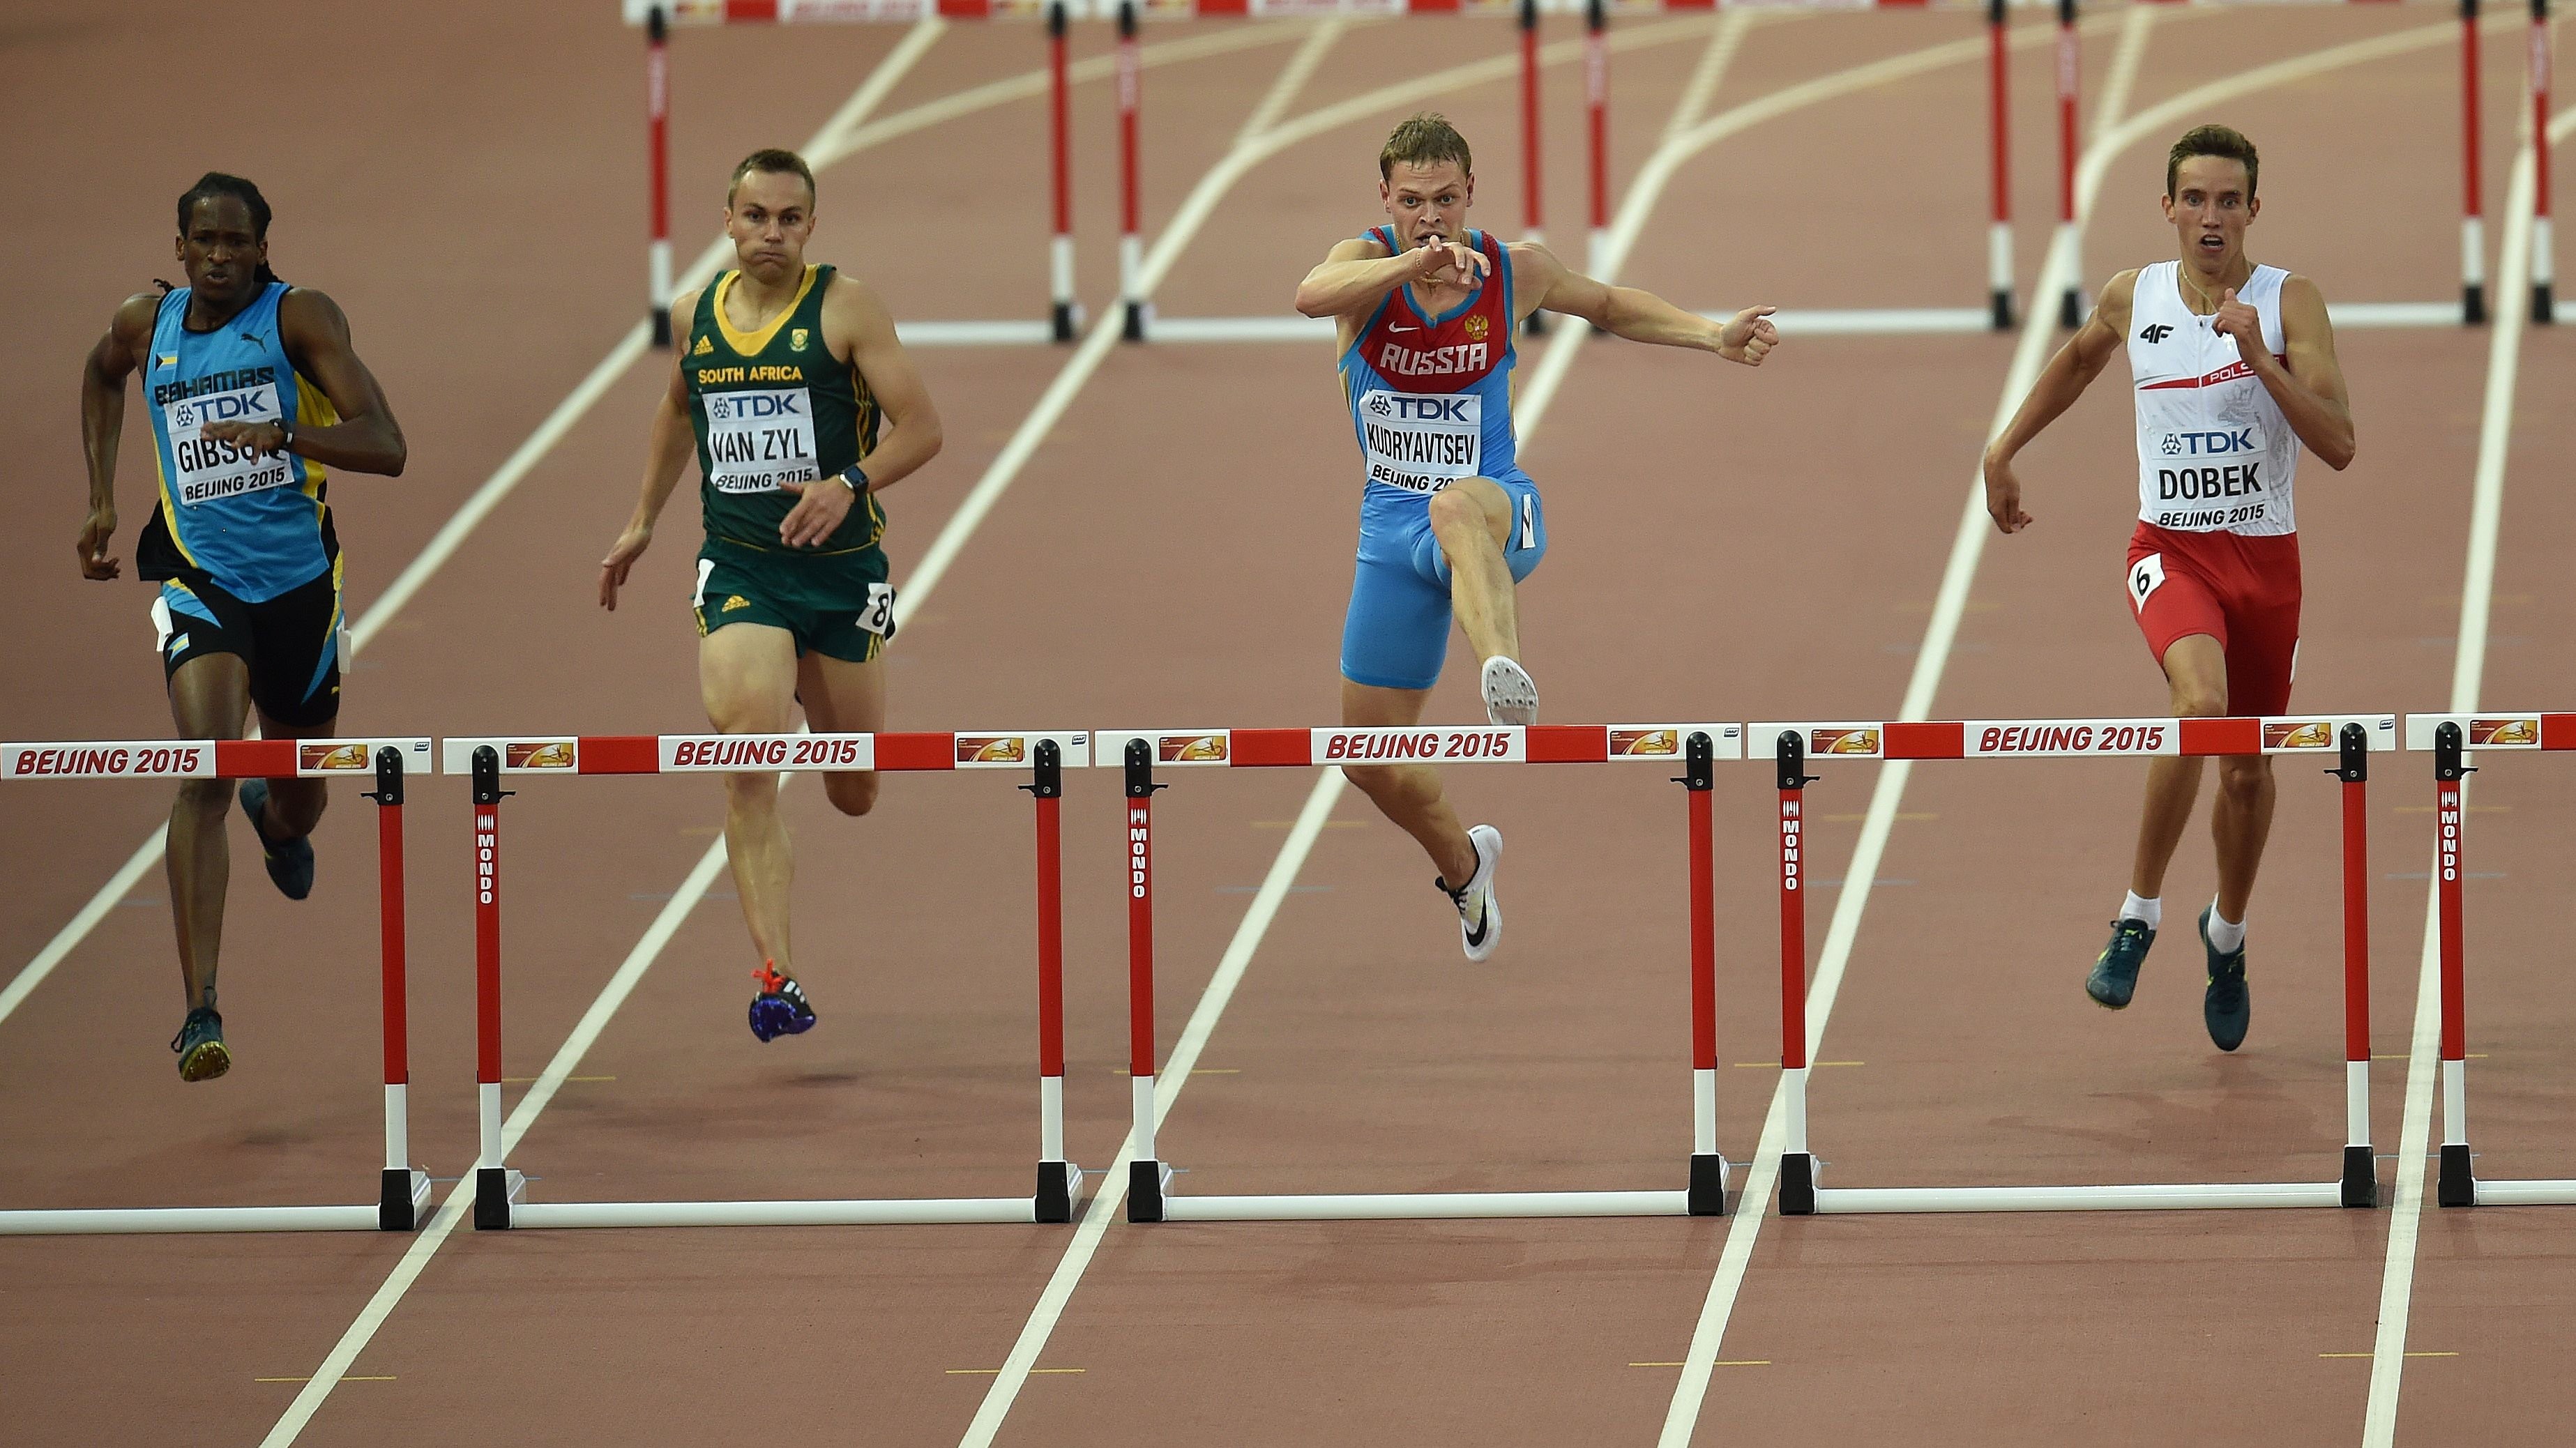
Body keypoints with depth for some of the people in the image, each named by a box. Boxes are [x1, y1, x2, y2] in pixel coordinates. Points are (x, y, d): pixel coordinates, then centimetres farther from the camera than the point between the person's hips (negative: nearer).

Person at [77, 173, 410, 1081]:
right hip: (199, 578, -1)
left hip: (299, 579, 1)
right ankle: (200, 1013, -29)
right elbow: (102, 375, 26)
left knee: (299, 804, 20)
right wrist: (102, 501, 19)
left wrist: (281, 435, -35)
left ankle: (279, 819, 62)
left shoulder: (299, 318, -10)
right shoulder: (146, 325, -1)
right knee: (206, 776, -23)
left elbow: (385, 447, -19)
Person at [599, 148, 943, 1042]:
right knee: (747, 772, -19)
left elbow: (921, 427, -10)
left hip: (840, 566, -1)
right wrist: (642, 522, 26)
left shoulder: (845, 308, -7)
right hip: (739, 569, 1)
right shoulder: (693, 317, 5)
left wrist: (849, 484, -27)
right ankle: (775, 978, -21)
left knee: (853, 796, 14)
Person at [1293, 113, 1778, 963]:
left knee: (1457, 507, -43)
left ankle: (1507, 674, -67)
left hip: (1498, 513, -2)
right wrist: (1415, 263, -48)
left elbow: (1607, 305, 19)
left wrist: (1714, 337, 7)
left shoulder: (1514, 272, -3)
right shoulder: (1368, 263, -8)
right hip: (1394, 534, 2)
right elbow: (1311, 296, -34)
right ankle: (1463, 865, 39)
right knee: (1372, 761, 8)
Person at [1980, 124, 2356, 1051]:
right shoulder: (2132, 298, 0)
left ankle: (2227, 935, 41)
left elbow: (2339, 445, -16)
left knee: (2248, 767, 13)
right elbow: (2078, 361, 24)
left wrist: (2259, 356, -25)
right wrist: (2003, 452, 24)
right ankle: (2138, 916, -18)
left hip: (2266, 556, 1)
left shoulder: (2290, 302, -7)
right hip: (2170, 548, -1)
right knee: (2201, 703, -30)